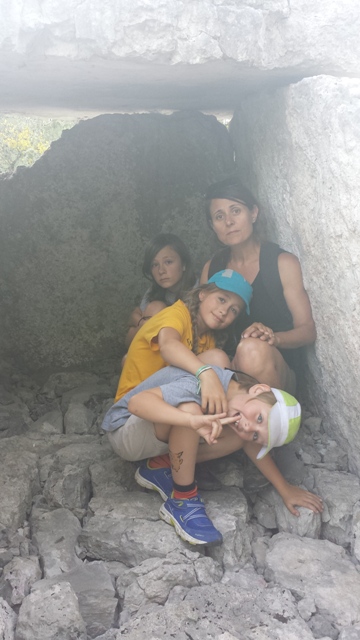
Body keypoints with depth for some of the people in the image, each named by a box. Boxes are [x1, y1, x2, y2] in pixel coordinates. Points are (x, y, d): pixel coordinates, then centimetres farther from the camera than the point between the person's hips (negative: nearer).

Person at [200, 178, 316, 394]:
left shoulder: (283, 262, -1)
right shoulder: (211, 268, 10)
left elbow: (308, 330, -2)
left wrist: (273, 337, -24)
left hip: (278, 371, -1)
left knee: (253, 349, -36)